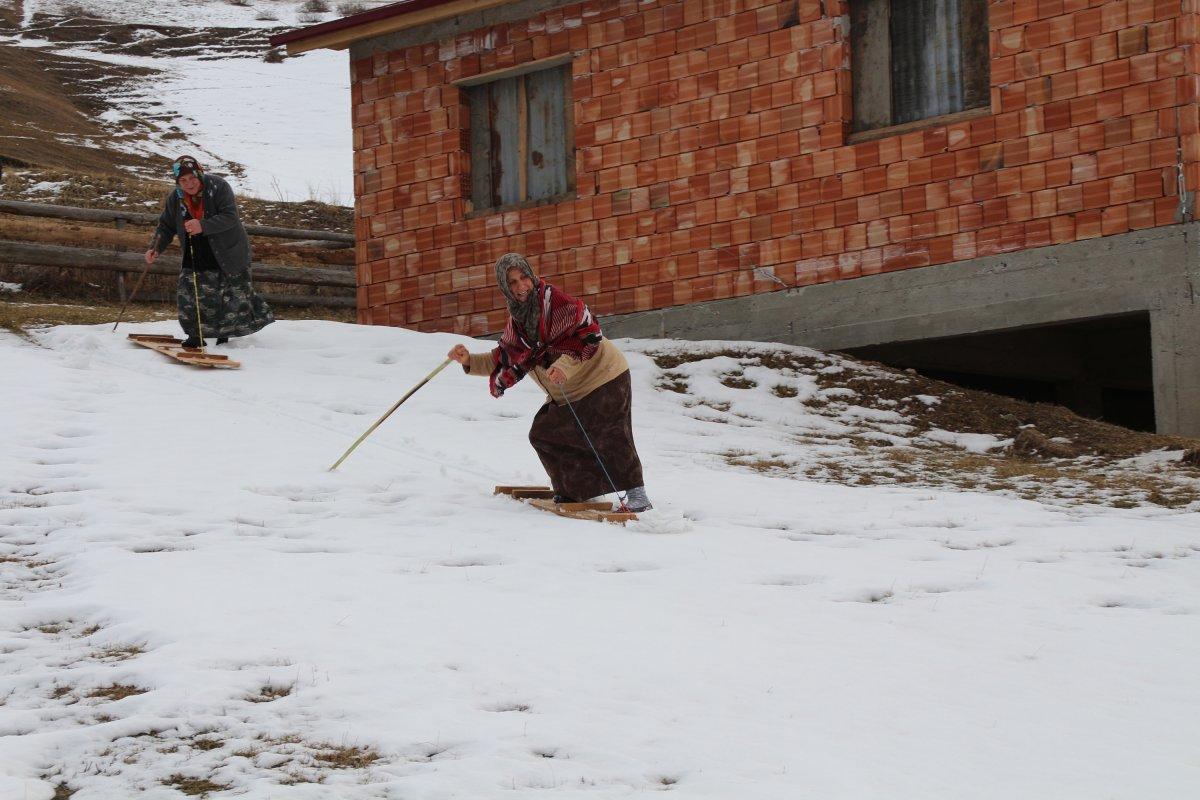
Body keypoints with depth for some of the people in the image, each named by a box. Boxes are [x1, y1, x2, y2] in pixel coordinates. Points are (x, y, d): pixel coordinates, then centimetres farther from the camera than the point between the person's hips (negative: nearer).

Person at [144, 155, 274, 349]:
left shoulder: (218, 187, -18)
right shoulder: (175, 199, -4)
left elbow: (230, 217, -26)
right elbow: (166, 227, 6)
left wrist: (203, 226, -39)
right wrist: (155, 248, -11)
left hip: (228, 251, -3)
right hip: (196, 257, 3)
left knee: (236, 293, 7)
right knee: (188, 293, -10)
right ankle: (196, 335, 2)